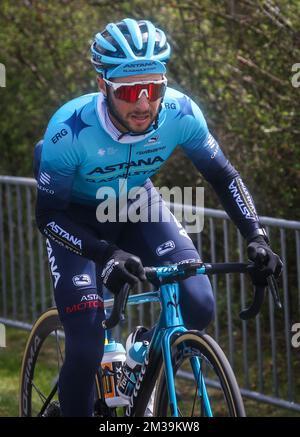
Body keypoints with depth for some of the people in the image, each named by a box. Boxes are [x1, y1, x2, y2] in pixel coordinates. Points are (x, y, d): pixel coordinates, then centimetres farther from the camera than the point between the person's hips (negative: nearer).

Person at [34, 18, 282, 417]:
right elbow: (48, 216, -28)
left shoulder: (181, 114, -27)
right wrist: (106, 255, -43)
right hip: (77, 217, -3)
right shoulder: (70, 130, -35)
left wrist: (257, 237, -24)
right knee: (87, 346, -16)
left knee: (199, 308, -16)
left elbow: (224, 177, -11)